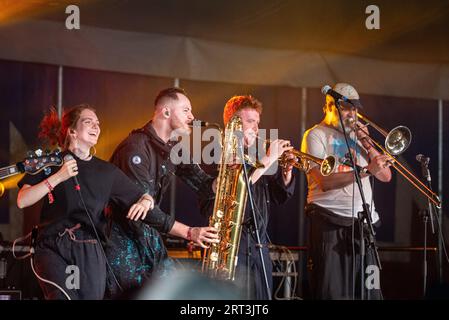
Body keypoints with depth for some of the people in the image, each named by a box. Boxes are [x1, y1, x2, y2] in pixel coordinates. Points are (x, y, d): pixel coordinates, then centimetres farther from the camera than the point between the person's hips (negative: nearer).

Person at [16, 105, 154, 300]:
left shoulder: (107, 171, 15)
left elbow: (144, 197, 17)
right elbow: (22, 201, -2)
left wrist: (145, 202, -8)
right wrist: (58, 177, -9)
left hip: (90, 253, 3)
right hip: (53, 248, -3)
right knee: (63, 296, -26)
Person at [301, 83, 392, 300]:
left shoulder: (357, 135, 20)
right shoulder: (316, 135, 2)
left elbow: (385, 176, 13)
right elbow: (324, 181, -13)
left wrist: (367, 143, 2)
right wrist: (367, 170, -18)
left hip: (363, 222, 6)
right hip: (330, 222, -5)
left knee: (370, 291, 1)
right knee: (331, 291, -6)